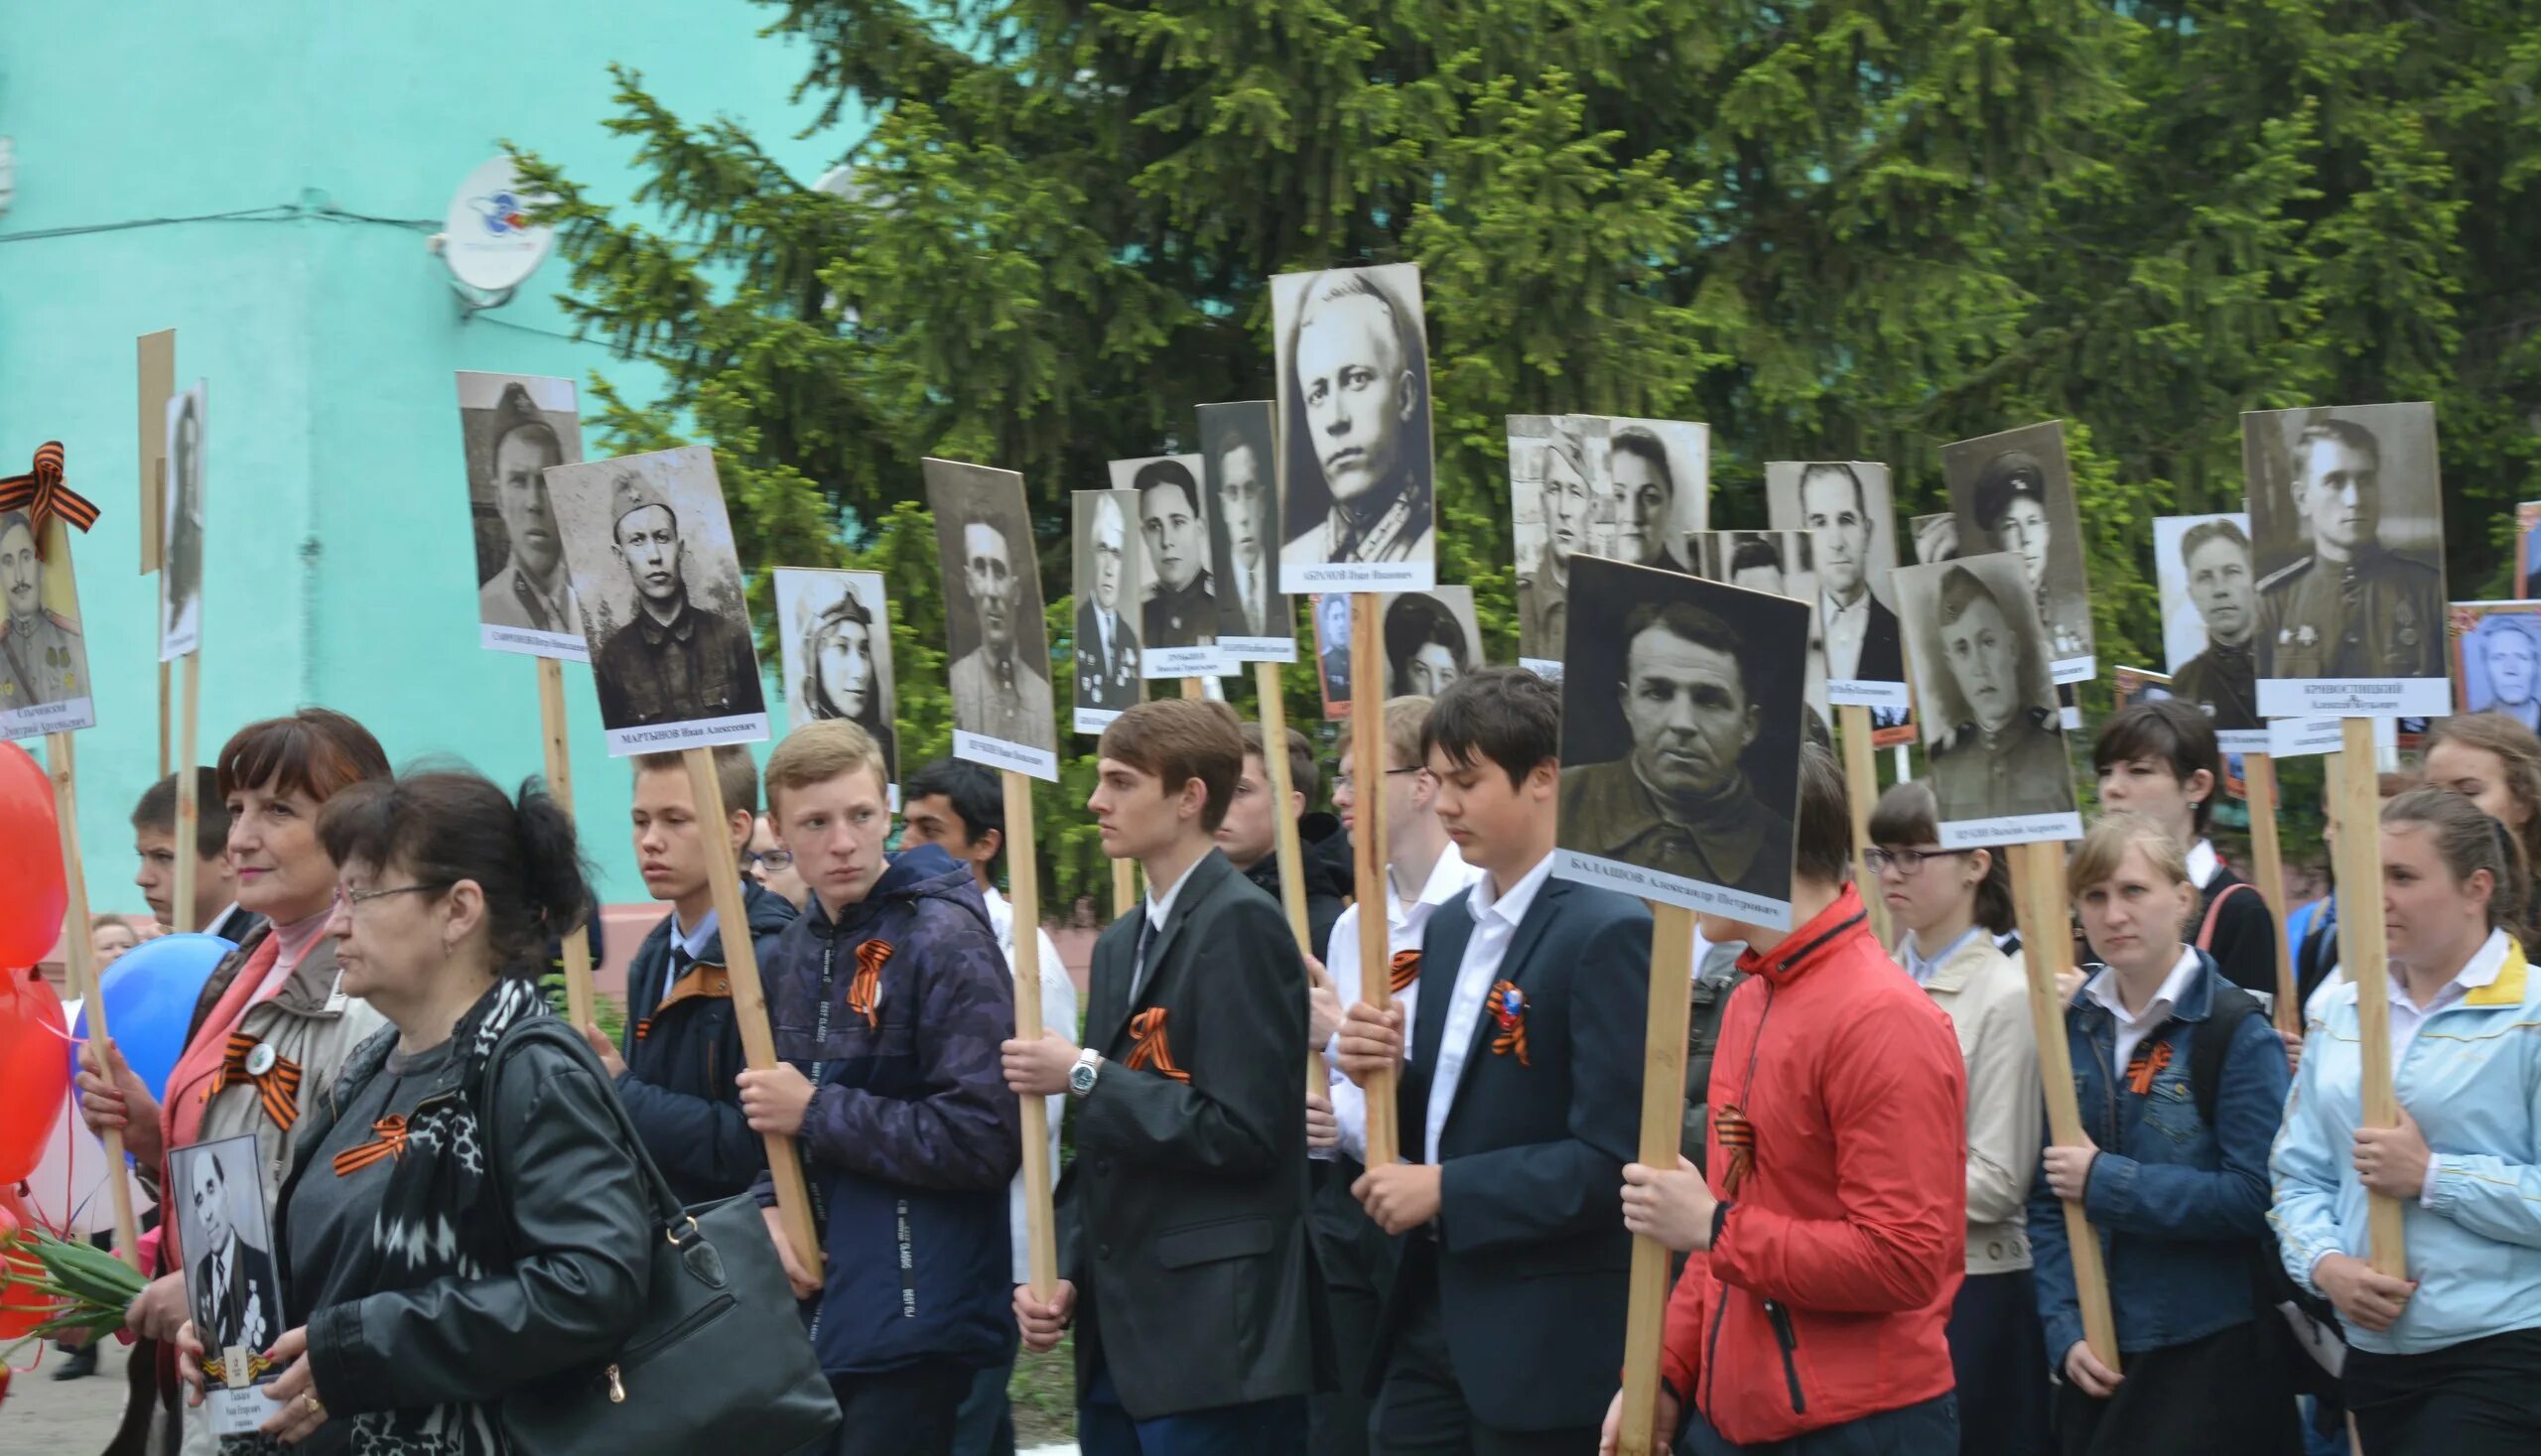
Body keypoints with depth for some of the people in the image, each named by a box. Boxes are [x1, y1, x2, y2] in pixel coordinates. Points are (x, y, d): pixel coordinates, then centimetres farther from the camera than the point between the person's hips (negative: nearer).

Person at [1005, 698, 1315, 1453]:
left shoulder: (1240, 924, -10)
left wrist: (1086, 1077, -13)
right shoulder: (1121, 944, 17)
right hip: (1119, 1337, 9)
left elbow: (1244, 1131, -18)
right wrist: (1064, 1274, 8)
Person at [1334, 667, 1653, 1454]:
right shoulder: (1450, 925, 13)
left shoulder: (1610, 932, -15)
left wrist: (1448, 1190, -17)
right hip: (1433, 1311, 8)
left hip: (1545, 1338, -8)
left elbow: (1612, 1156, -20)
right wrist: (1391, 1073, -2)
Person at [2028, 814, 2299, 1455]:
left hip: (2213, 1355, -5)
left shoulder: (2237, 1031, -8)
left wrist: (2106, 1182, -15)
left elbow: (2255, 1197, -16)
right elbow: (2047, 1203, 8)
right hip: (2094, 1359, 5)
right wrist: (2065, 1331, -4)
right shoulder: (2071, 1029, 7)